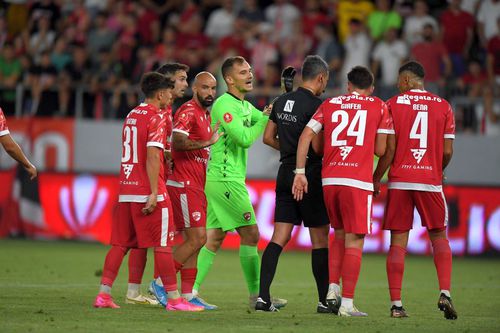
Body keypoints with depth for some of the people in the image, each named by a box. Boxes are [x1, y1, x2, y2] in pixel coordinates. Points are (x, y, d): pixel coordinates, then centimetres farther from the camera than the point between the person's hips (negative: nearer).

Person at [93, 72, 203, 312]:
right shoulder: (156, 117, -10)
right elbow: (152, 157, -18)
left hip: (125, 190, 8)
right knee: (163, 245, -3)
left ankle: (103, 294, 4)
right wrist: (154, 193, -19)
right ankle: (173, 299, -2)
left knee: (120, 244, 9)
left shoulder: (131, 115, 15)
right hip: (148, 191, -8)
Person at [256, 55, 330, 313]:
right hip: (309, 175, -7)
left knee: (279, 237, 3)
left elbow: (268, 138, 17)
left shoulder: (282, 102, 10)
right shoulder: (315, 105, -13)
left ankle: (263, 296, -6)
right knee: (320, 239, 3)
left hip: (285, 173, 7)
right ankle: (324, 300, 6)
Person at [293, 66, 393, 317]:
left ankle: (332, 288, 10)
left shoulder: (329, 105, 14)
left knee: (339, 235, 21)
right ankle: (347, 303, -4)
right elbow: (380, 150, 4)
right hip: (358, 182, -4)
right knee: (354, 242, 0)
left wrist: (300, 172, 6)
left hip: (329, 180, 4)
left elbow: (306, 136, 5)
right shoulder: (379, 107, 7)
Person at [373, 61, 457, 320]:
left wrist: (376, 179, 4)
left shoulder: (393, 105, 0)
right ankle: (445, 293, -4)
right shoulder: (443, 107, 5)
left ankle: (396, 304, -1)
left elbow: (389, 149, -5)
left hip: (399, 181, -1)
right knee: (439, 237, 13)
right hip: (430, 181, 1)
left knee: (398, 242, 3)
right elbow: (447, 151, 3)